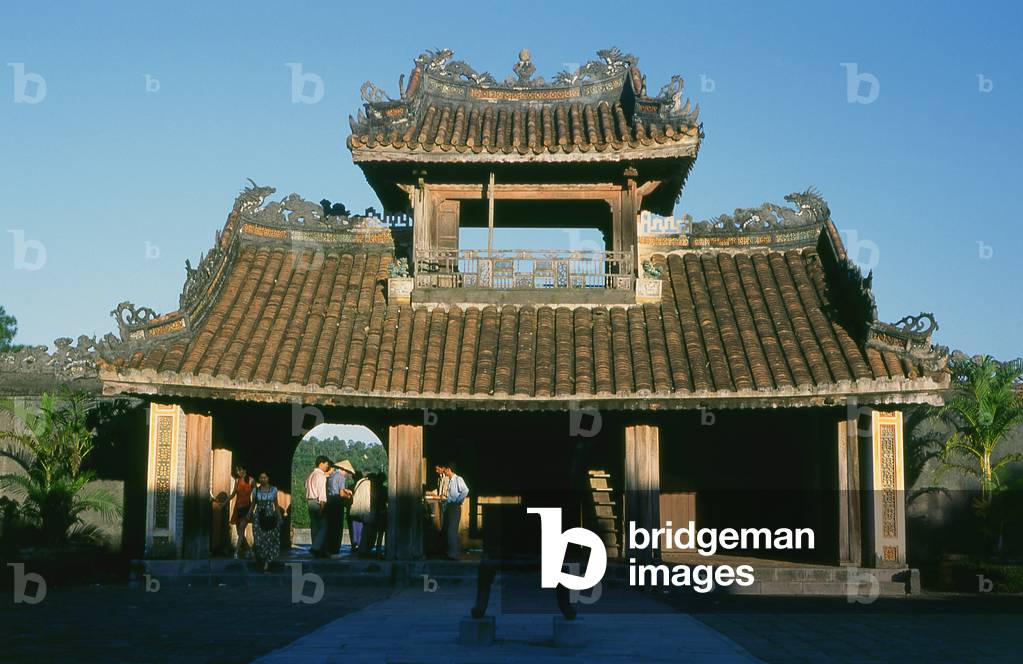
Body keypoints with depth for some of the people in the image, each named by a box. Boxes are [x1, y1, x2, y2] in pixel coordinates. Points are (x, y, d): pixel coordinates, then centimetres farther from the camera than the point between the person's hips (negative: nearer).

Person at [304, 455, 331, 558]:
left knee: (314, 526, 9)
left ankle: (317, 552, 10)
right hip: (318, 502, -9)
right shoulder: (321, 475, -9)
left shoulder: (310, 475, 17)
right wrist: (322, 505, -18)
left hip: (310, 502, 9)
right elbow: (322, 491, -16)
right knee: (323, 526, -7)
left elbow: (307, 489, 16)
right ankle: (316, 548, -18)